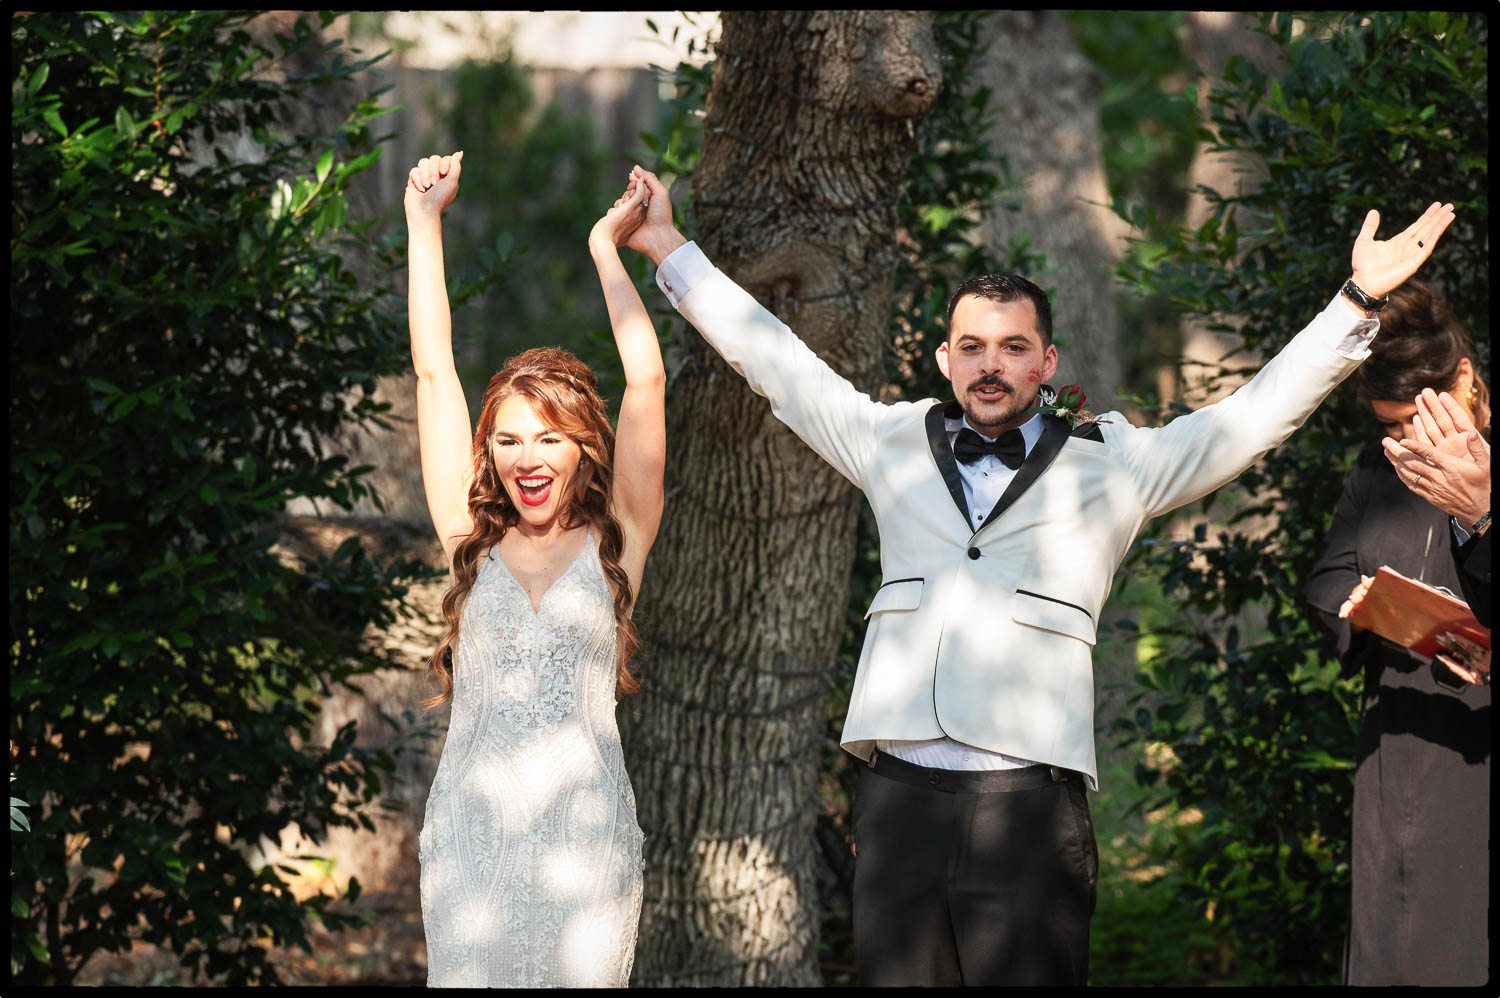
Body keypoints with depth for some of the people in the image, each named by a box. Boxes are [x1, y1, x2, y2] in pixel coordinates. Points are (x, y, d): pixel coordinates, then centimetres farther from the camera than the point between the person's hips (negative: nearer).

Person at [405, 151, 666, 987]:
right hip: (471, 828, 1)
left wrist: (606, 248, 7)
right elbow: (435, 369, 10)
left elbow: (647, 382, 0)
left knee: (580, 975, -2)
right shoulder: (472, 539, 9)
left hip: (585, 832, -1)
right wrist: (424, 220, 11)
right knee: (469, 977, -2)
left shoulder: (616, 540, 5)